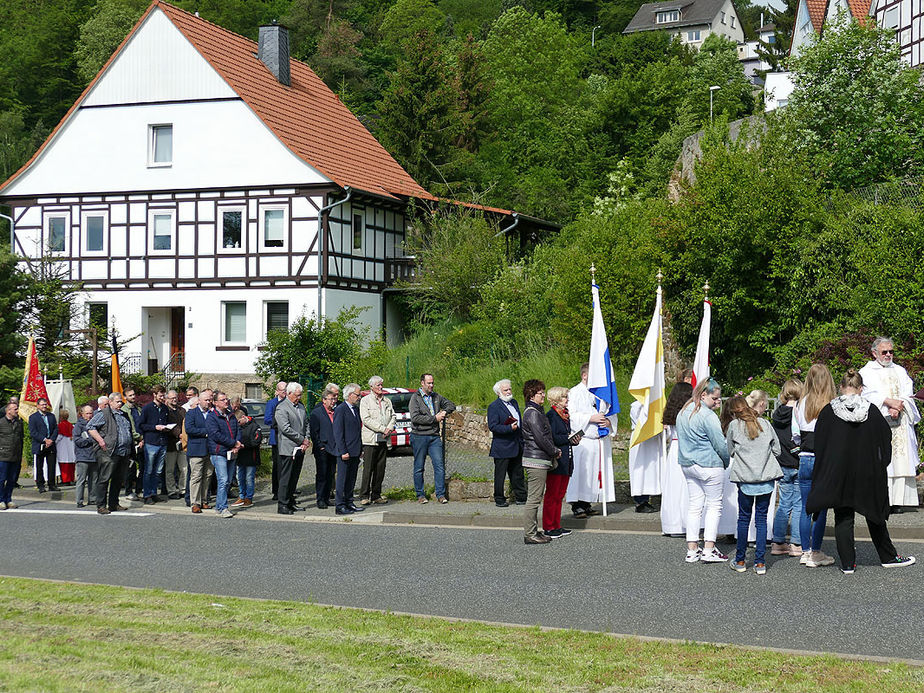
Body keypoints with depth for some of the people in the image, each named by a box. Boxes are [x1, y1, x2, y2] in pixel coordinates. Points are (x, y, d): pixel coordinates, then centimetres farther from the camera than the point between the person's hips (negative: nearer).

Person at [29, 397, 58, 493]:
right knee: (39, 467, 1)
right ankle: (40, 486, 8)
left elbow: (56, 429, 9)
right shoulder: (33, 417, 0)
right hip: (39, 447, -4)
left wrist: (51, 440, -7)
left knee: (52, 466, 3)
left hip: (50, 445, 4)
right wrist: (45, 440, -15)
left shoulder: (51, 416, 14)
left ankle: (51, 485, 10)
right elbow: (33, 432, -8)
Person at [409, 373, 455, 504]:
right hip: (419, 436, -4)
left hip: (434, 436, 4)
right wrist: (434, 418, -13)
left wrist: (444, 412, 3)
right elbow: (415, 417, -15)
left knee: (439, 465, -4)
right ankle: (420, 495, 13)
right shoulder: (415, 398, -4)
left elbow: (451, 405, 25)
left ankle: (441, 494, 1)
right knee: (419, 467, 4)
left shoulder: (436, 397, 13)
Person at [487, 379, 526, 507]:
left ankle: (520, 497, 21)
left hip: (517, 447, 7)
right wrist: (509, 428, -26)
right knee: (500, 475, 2)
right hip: (502, 447, -7)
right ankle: (499, 500, 10)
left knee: (518, 474, 13)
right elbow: (492, 426, -18)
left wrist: (522, 441, 16)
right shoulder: (493, 407, -10)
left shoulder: (514, 402, 15)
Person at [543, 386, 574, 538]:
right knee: (552, 495, -3)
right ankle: (548, 528, 3)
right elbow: (552, 438, -18)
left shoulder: (565, 414, 17)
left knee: (560, 495, 12)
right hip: (556, 461, -9)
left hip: (565, 460, 9)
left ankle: (556, 526, 18)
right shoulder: (551, 415, -11)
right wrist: (568, 438, -11)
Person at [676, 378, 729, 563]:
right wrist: (725, 463, 3)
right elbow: (720, 444, -15)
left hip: (687, 464, 8)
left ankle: (692, 549, 11)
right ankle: (709, 550, -2)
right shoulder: (707, 415, -17)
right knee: (714, 505, 1)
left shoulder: (683, 412, 11)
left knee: (694, 506, 11)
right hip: (708, 465, -8)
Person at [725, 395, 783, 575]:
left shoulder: (734, 425, -1)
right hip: (767, 477, 2)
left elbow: (729, 452, 6)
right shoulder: (765, 423, 7)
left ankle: (740, 561, 14)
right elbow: (776, 449, 10)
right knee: (762, 518, 6)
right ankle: (760, 562, 5)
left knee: (744, 518, 8)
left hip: (745, 478, -2)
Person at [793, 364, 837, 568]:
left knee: (805, 508, 11)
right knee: (821, 508, 4)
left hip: (805, 460, 3)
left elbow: (795, 435, 6)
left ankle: (806, 552, 17)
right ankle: (816, 553, 7)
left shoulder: (801, 405, 0)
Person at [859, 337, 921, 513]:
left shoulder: (900, 371, 20)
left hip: (901, 423, 3)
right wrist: (889, 402, -18)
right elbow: (869, 393, -6)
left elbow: (908, 393, 8)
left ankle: (898, 501, -4)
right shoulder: (866, 372, 9)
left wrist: (898, 407, -11)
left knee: (901, 460, -5)